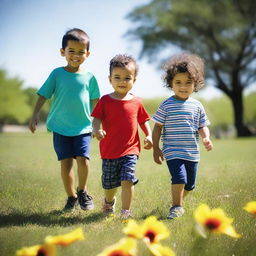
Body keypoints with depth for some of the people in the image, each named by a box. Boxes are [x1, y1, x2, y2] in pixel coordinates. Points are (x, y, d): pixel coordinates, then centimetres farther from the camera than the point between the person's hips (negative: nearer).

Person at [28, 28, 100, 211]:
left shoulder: (89, 77, 3)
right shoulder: (57, 74, -1)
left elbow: (95, 102, 11)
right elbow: (43, 95, 1)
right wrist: (36, 114, -9)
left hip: (83, 128, 0)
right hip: (60, 128, 0)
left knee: (83, 160, -14)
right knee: (66, 163, 0)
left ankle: (82, 191, 11)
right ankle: (71, 197, 17)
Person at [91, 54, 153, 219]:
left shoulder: (136, 102, 3)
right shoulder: (105, 101, -1)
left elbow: (143, 121, 13)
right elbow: (97, 119, -6)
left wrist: (149, 136, -2)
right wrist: (97, 130, -27)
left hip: (130, 150, 0)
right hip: (109, 150, 0)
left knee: (127, 180, -16)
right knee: (109, 184, 13)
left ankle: (126, 211, -6)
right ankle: (109, 201, 45)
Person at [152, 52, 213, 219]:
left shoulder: (197, 106, 4)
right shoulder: (166, 105, -5)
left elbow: (202, 126, 10)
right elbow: (158, 127, 0)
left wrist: (206, 138, -10)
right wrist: (156, 148, -3)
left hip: (192, 152, 4)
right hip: (173, 151, -4)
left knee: (190, 185, 12)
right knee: (179, 178, -20)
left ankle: (177, 201, 37)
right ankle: (177, 207, -5)